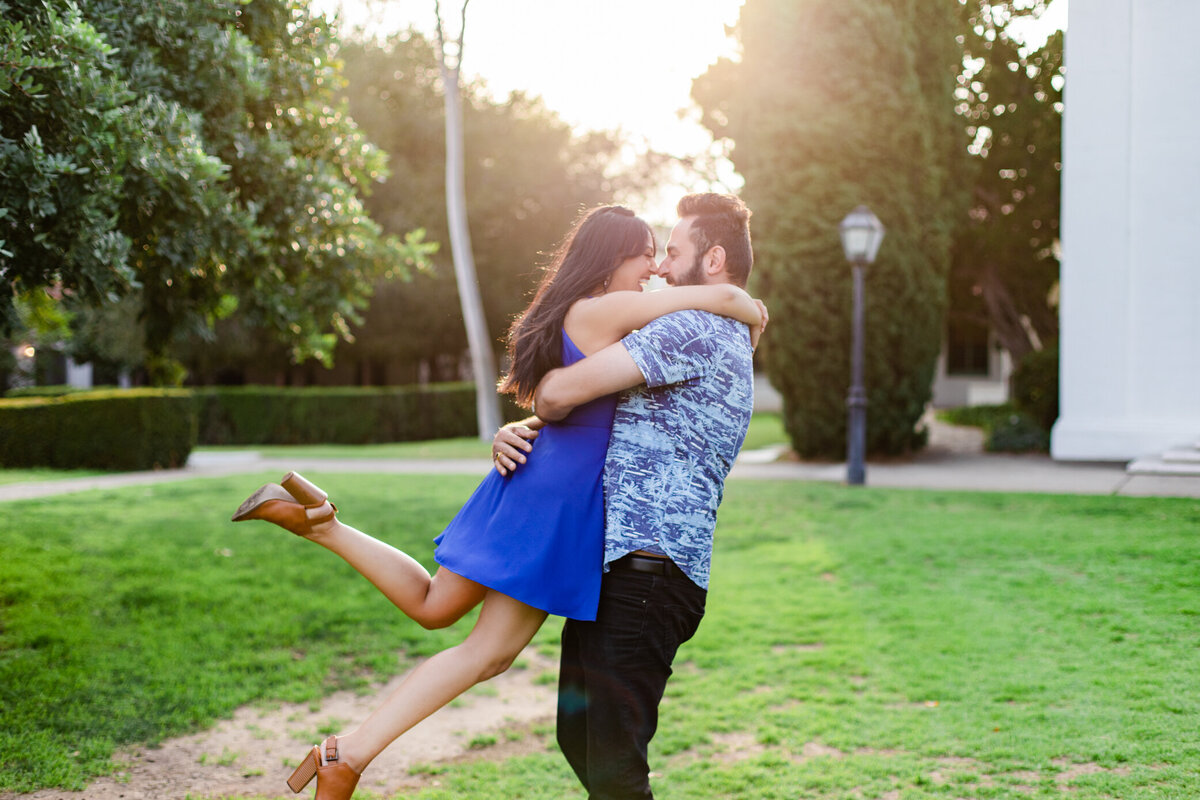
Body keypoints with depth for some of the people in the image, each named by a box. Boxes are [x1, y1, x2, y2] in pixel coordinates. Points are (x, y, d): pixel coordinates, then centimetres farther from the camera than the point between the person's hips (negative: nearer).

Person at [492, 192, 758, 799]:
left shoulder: (696, 329, -10)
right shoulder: (728, 348, 25)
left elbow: (560, 392, -19)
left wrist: (538, 394, 8)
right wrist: (514, 434, 5)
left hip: (648, 571, -11)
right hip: (610, 568, 11)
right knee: (579, 737, 18)